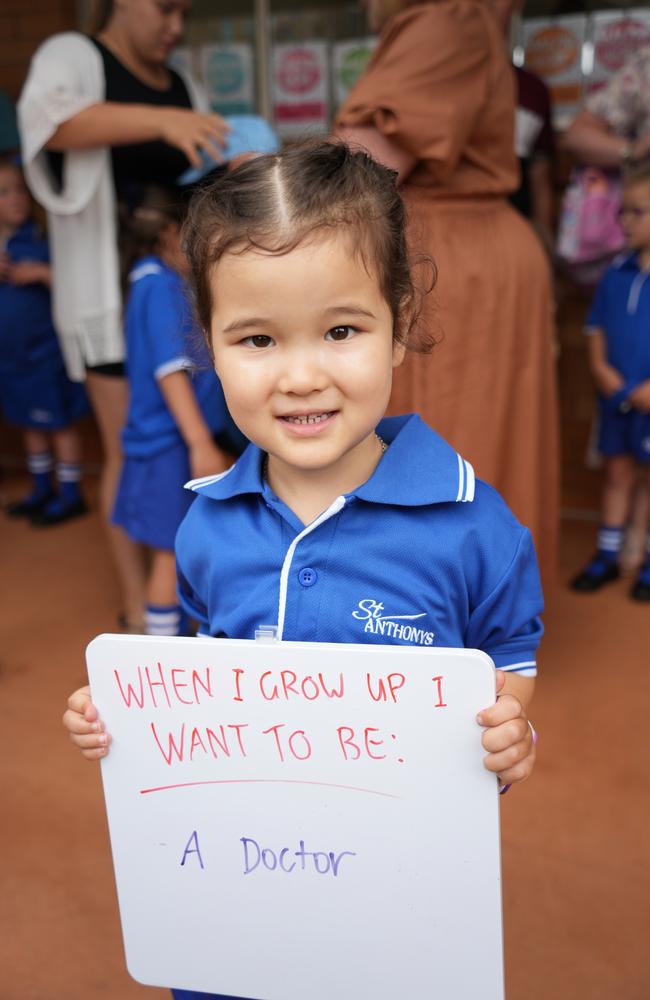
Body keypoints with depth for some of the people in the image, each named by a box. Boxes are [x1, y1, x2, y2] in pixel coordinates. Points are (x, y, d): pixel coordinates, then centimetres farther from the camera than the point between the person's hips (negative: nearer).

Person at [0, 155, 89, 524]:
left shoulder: (41, 241, -13)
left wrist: (41, 272, -26)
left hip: (46, 352, -6)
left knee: (60, 422, 6)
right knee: (31, 423, 18)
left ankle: (70, 494, 19)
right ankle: (42, 489, 34)